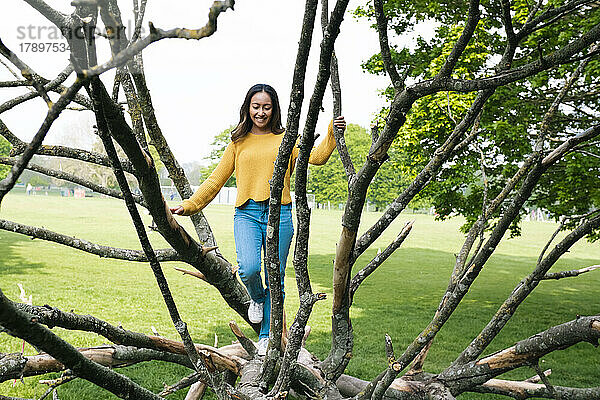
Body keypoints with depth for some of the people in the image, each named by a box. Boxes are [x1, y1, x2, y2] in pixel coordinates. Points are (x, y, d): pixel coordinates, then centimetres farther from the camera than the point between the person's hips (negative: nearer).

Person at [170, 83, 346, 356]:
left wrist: (332, 134, -18)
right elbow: (216, 180, 16)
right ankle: (256, 298, 14)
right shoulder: (238, 142, 14)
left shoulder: (286, 139, 11)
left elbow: (316, 157, -3)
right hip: (247, 214, 0)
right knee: (248, 268, -23)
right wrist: (189, 205, 9)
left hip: (279, 214, 0)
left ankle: (267, 336, 22)